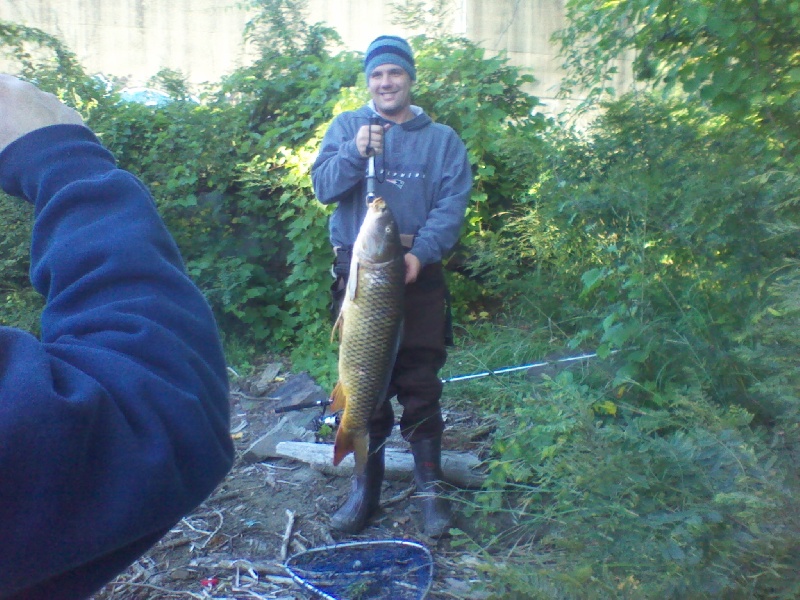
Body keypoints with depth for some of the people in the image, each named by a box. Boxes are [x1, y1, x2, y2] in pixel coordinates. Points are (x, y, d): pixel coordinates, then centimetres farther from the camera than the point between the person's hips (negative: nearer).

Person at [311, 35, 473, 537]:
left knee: (421, 386, 2)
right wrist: (356, 151, -17)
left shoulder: (442, 139, 9)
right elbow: (323, 187, 0)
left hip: (419, 274, 0)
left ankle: (431, 488, 15)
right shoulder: (346, 127, 12)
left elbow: (452, 204, -3)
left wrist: (422, 253, -18)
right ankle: (366, 488, 19)